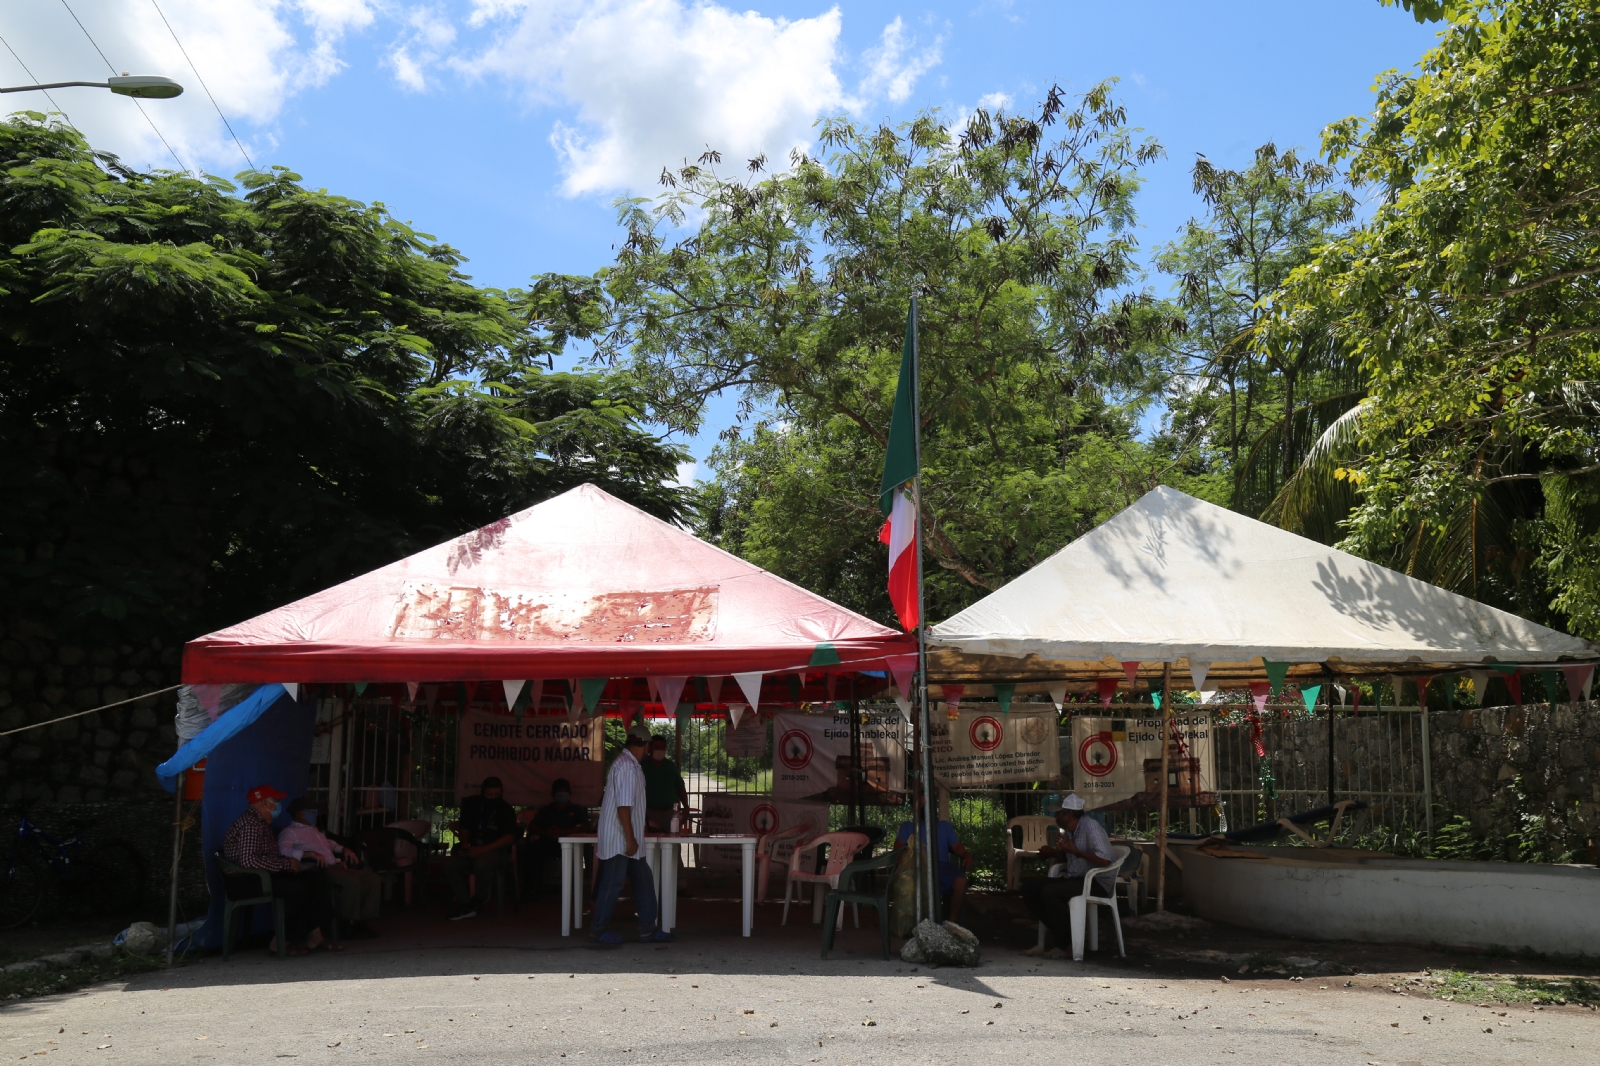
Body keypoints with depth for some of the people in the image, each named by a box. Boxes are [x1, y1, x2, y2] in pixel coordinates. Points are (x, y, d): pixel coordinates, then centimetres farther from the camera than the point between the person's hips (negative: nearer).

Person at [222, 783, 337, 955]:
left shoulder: (262, 823, 15)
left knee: (316, 879, -1)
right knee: (298, 888, -28)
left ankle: (314, 933, -3)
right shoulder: (250, 824, -18)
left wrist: (289, 862, 2)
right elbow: (248, 860, -31)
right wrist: (285, 864, -23)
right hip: (248, 881, -10)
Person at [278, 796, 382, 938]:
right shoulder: (290, 832, 0)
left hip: (334, 867, 9)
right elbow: (284, 850, -20)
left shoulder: (314, 829, 28)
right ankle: (346, 925, -23)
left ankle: (364, 921, -9)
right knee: (352, 882, -34)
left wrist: (343, 849, 23)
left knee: (373, 879, -6)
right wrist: (311, 854, -29)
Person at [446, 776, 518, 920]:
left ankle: (480, 898, -8)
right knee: (449, 864, -25)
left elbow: (509, 838, -13)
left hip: (496, 849, -4)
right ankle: (466, 906, -19)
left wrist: (483, 850, -22)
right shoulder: (472, 804, 9)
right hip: (472, 848, 4)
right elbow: (464, 828, 18)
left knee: (481, 864, -38)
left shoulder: (506, 809, -3)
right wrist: (464, 843, -5)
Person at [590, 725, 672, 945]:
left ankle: (647, 929, 16)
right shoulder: (626, 766, -19)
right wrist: (630, 838, -22)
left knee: (643, 880, 12)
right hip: (619, 839, -10)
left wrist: (641, 827, 37)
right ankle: (598, 931, 8)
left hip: (625, 839, 10)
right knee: (612, 884, -2)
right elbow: (623, 806, -23)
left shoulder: (630, 764, 14)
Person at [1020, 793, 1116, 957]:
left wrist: (1075, 851, -24)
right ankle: (1056, 931, -5)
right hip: (1074, 879, 9)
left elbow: (1105, 860, -27)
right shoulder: (1068, 831, 10)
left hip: (1097, 882, -9)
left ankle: (1064, 943, -15)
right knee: (1029, 886, -3)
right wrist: (1052, 853, 6)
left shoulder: (1090, 827, -17)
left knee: (1050, 891, -30)